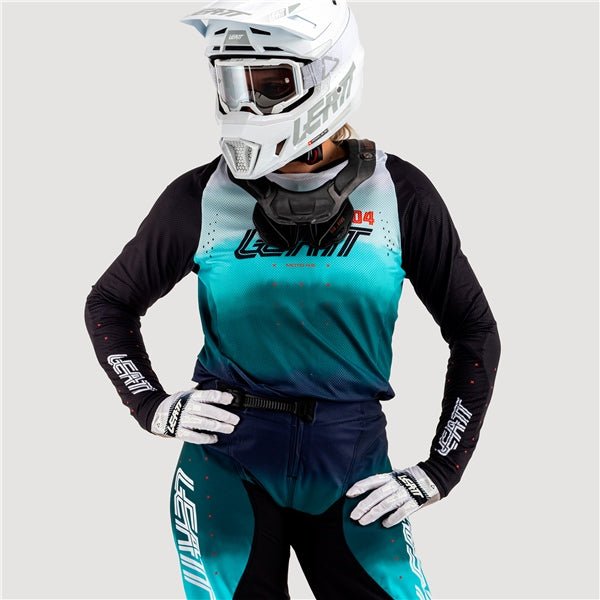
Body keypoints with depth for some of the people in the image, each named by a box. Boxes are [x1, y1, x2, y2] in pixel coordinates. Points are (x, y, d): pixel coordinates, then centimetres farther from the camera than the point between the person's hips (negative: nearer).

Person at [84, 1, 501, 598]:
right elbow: (108, 305, 12)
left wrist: (437, 474, 0)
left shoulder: (399, 195, -4)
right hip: (228, 458, 0)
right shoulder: (202, 196, -3)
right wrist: (155, 408, -1)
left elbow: (475, 333, 4)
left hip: (351, 462, 0)